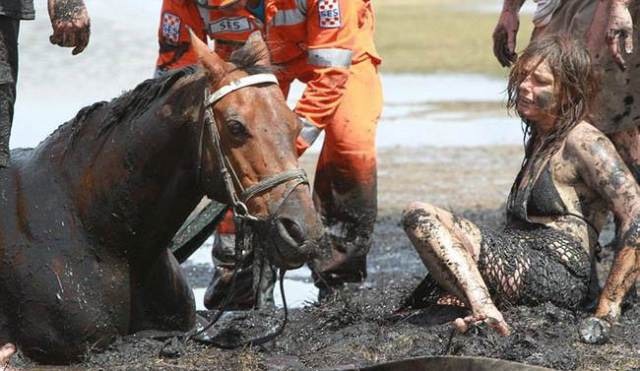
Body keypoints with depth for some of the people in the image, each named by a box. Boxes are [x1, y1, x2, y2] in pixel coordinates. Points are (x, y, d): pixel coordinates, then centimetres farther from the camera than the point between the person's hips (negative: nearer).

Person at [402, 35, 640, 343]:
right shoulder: (540, 139, 24)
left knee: (420, 216, -18)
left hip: (556, 278, -10)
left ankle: (483, 309, -38)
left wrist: (606, 309, -17)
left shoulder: (583, 142, -5)